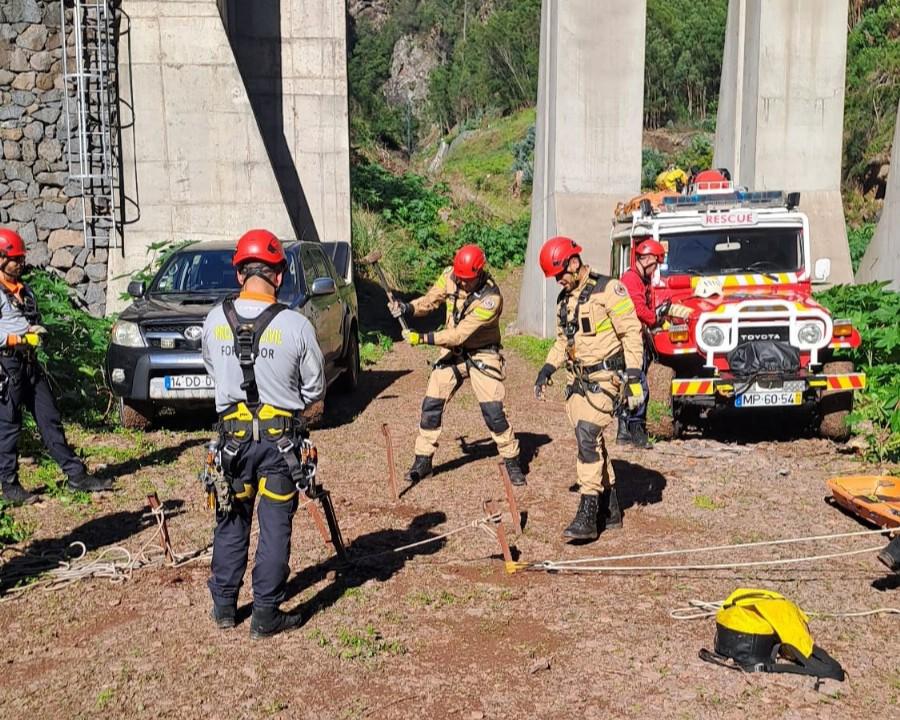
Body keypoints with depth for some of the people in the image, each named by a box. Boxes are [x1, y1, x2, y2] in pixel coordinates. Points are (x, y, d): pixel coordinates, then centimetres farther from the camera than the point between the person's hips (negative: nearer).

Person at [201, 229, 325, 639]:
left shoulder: (215, 321, -4)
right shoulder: (295, 325, -13)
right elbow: (315, 389, -2)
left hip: (233, 435, 3)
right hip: (280, 437, -3)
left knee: (232, 521, 17)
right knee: (275, 527, 7)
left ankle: (224, 606, 28)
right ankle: (266, 616, 13)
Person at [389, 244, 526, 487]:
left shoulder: (491, 298, -27)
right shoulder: (449, 276, -10)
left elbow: (461, 333, -30)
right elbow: (430, 301, -2)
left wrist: (423, 338, -32)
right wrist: (407, 308, -22)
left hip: (482, 354, -5)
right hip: (453, 352, 5)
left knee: (493, 410, -10)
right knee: (431, 405, -1)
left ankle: (512, 461, 8)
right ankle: (423, 461, 13)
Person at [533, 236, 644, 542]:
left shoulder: (608, 290, -10)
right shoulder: (564, 299, 15)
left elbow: (631, 332, -12)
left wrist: (633, 375, -18)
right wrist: (547, 369, 11)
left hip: (603, 378, -8)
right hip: (577, 379, 8)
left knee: (587, 436, -19)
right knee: (591, 442, 9)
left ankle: (588, 516, -18)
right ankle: (610, 510, 20)